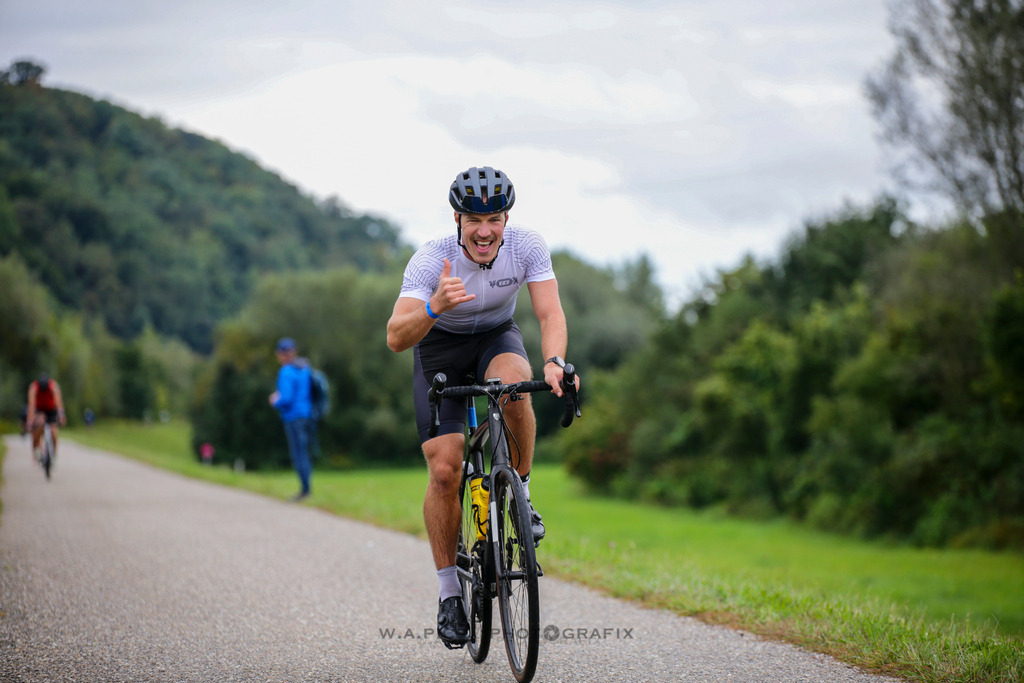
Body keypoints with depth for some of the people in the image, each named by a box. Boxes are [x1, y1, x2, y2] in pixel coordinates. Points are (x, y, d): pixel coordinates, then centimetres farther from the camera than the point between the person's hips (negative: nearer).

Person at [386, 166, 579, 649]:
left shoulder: (527, 247, -24)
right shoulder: (431, 261, -31)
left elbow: (550, 313, -29)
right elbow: (396, 338, -39)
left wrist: (554, 362, -49)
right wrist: (435, 307, -59)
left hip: (496, 337, 1)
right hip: (440, 350, -1)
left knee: (512, 385, -36)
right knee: (444, 470, -13)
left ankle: (520, 495, -13)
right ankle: (449, 591, 1)